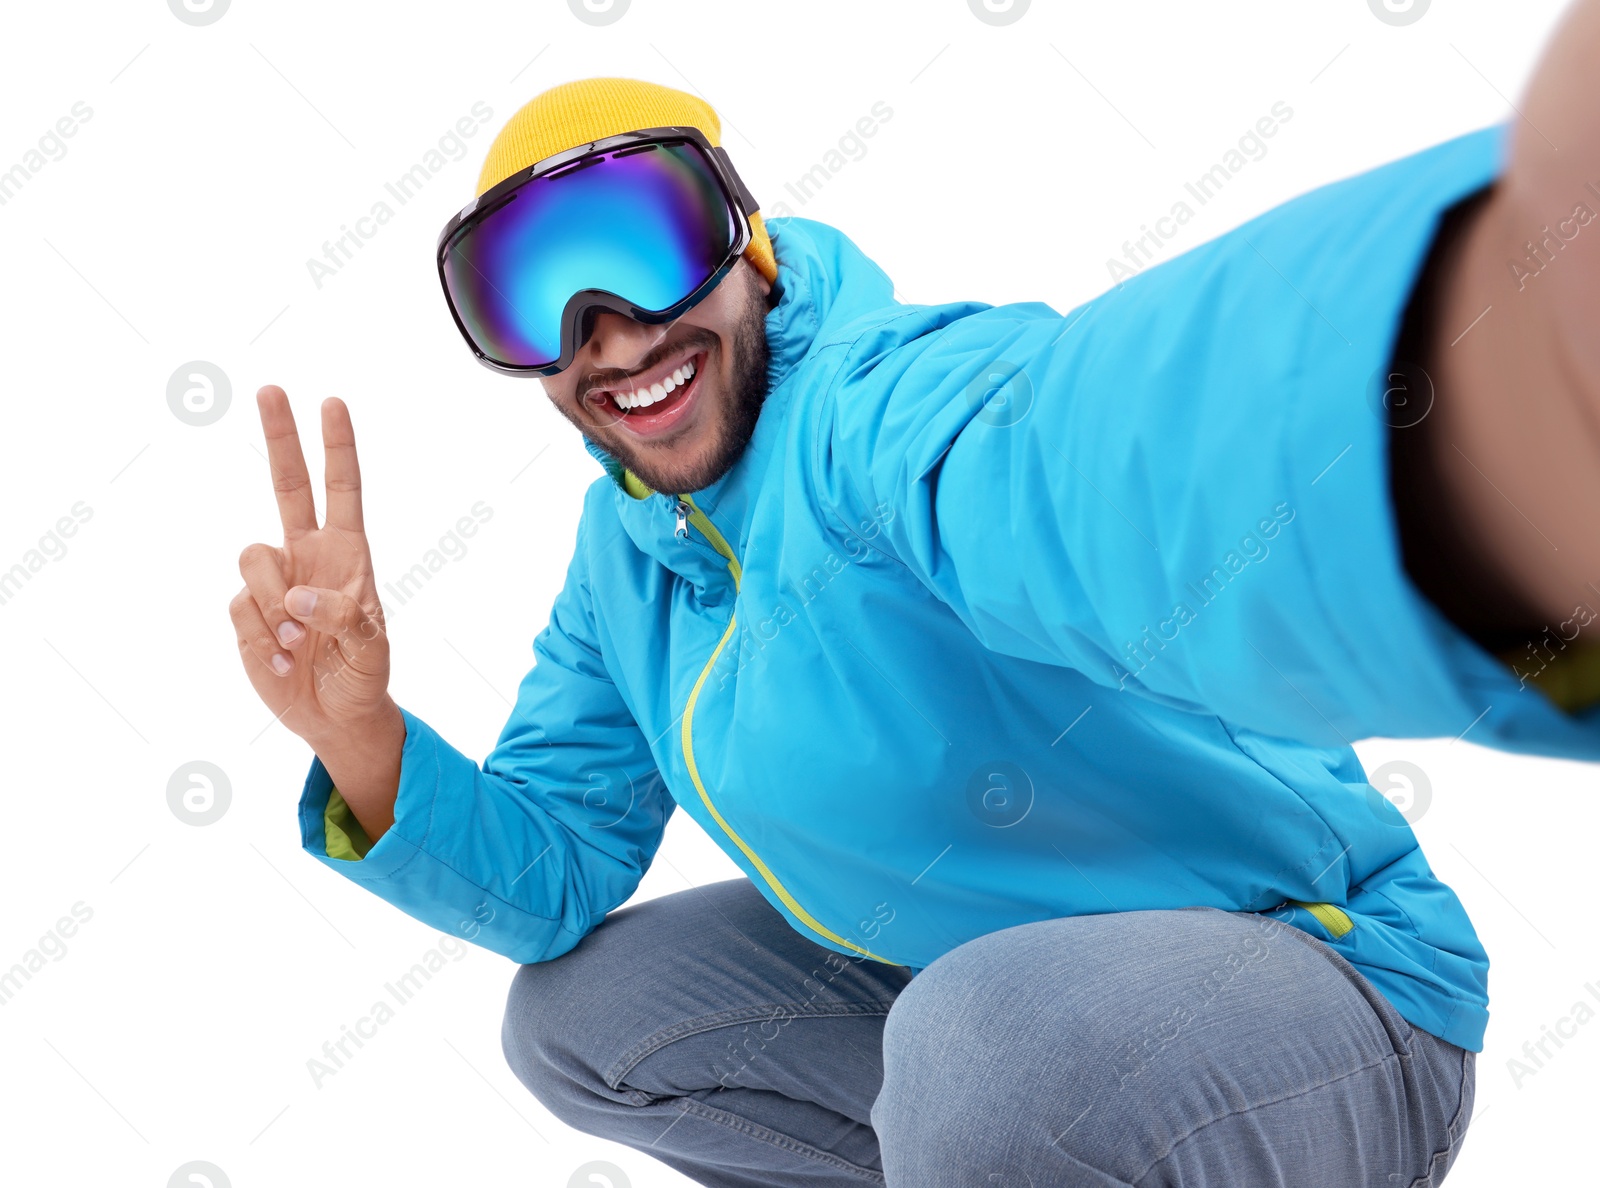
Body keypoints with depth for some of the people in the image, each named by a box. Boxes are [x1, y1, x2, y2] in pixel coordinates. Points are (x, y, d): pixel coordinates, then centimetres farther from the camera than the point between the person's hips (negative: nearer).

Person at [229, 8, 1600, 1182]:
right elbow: (552, 872, 4)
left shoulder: (885, 399, -26)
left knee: (1000, 1052, -38)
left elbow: (1110, 481, -51)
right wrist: (365, 742, -17)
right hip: (972, 979, 9)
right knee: (572, 1016, 7)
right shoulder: (625, 551, 2)